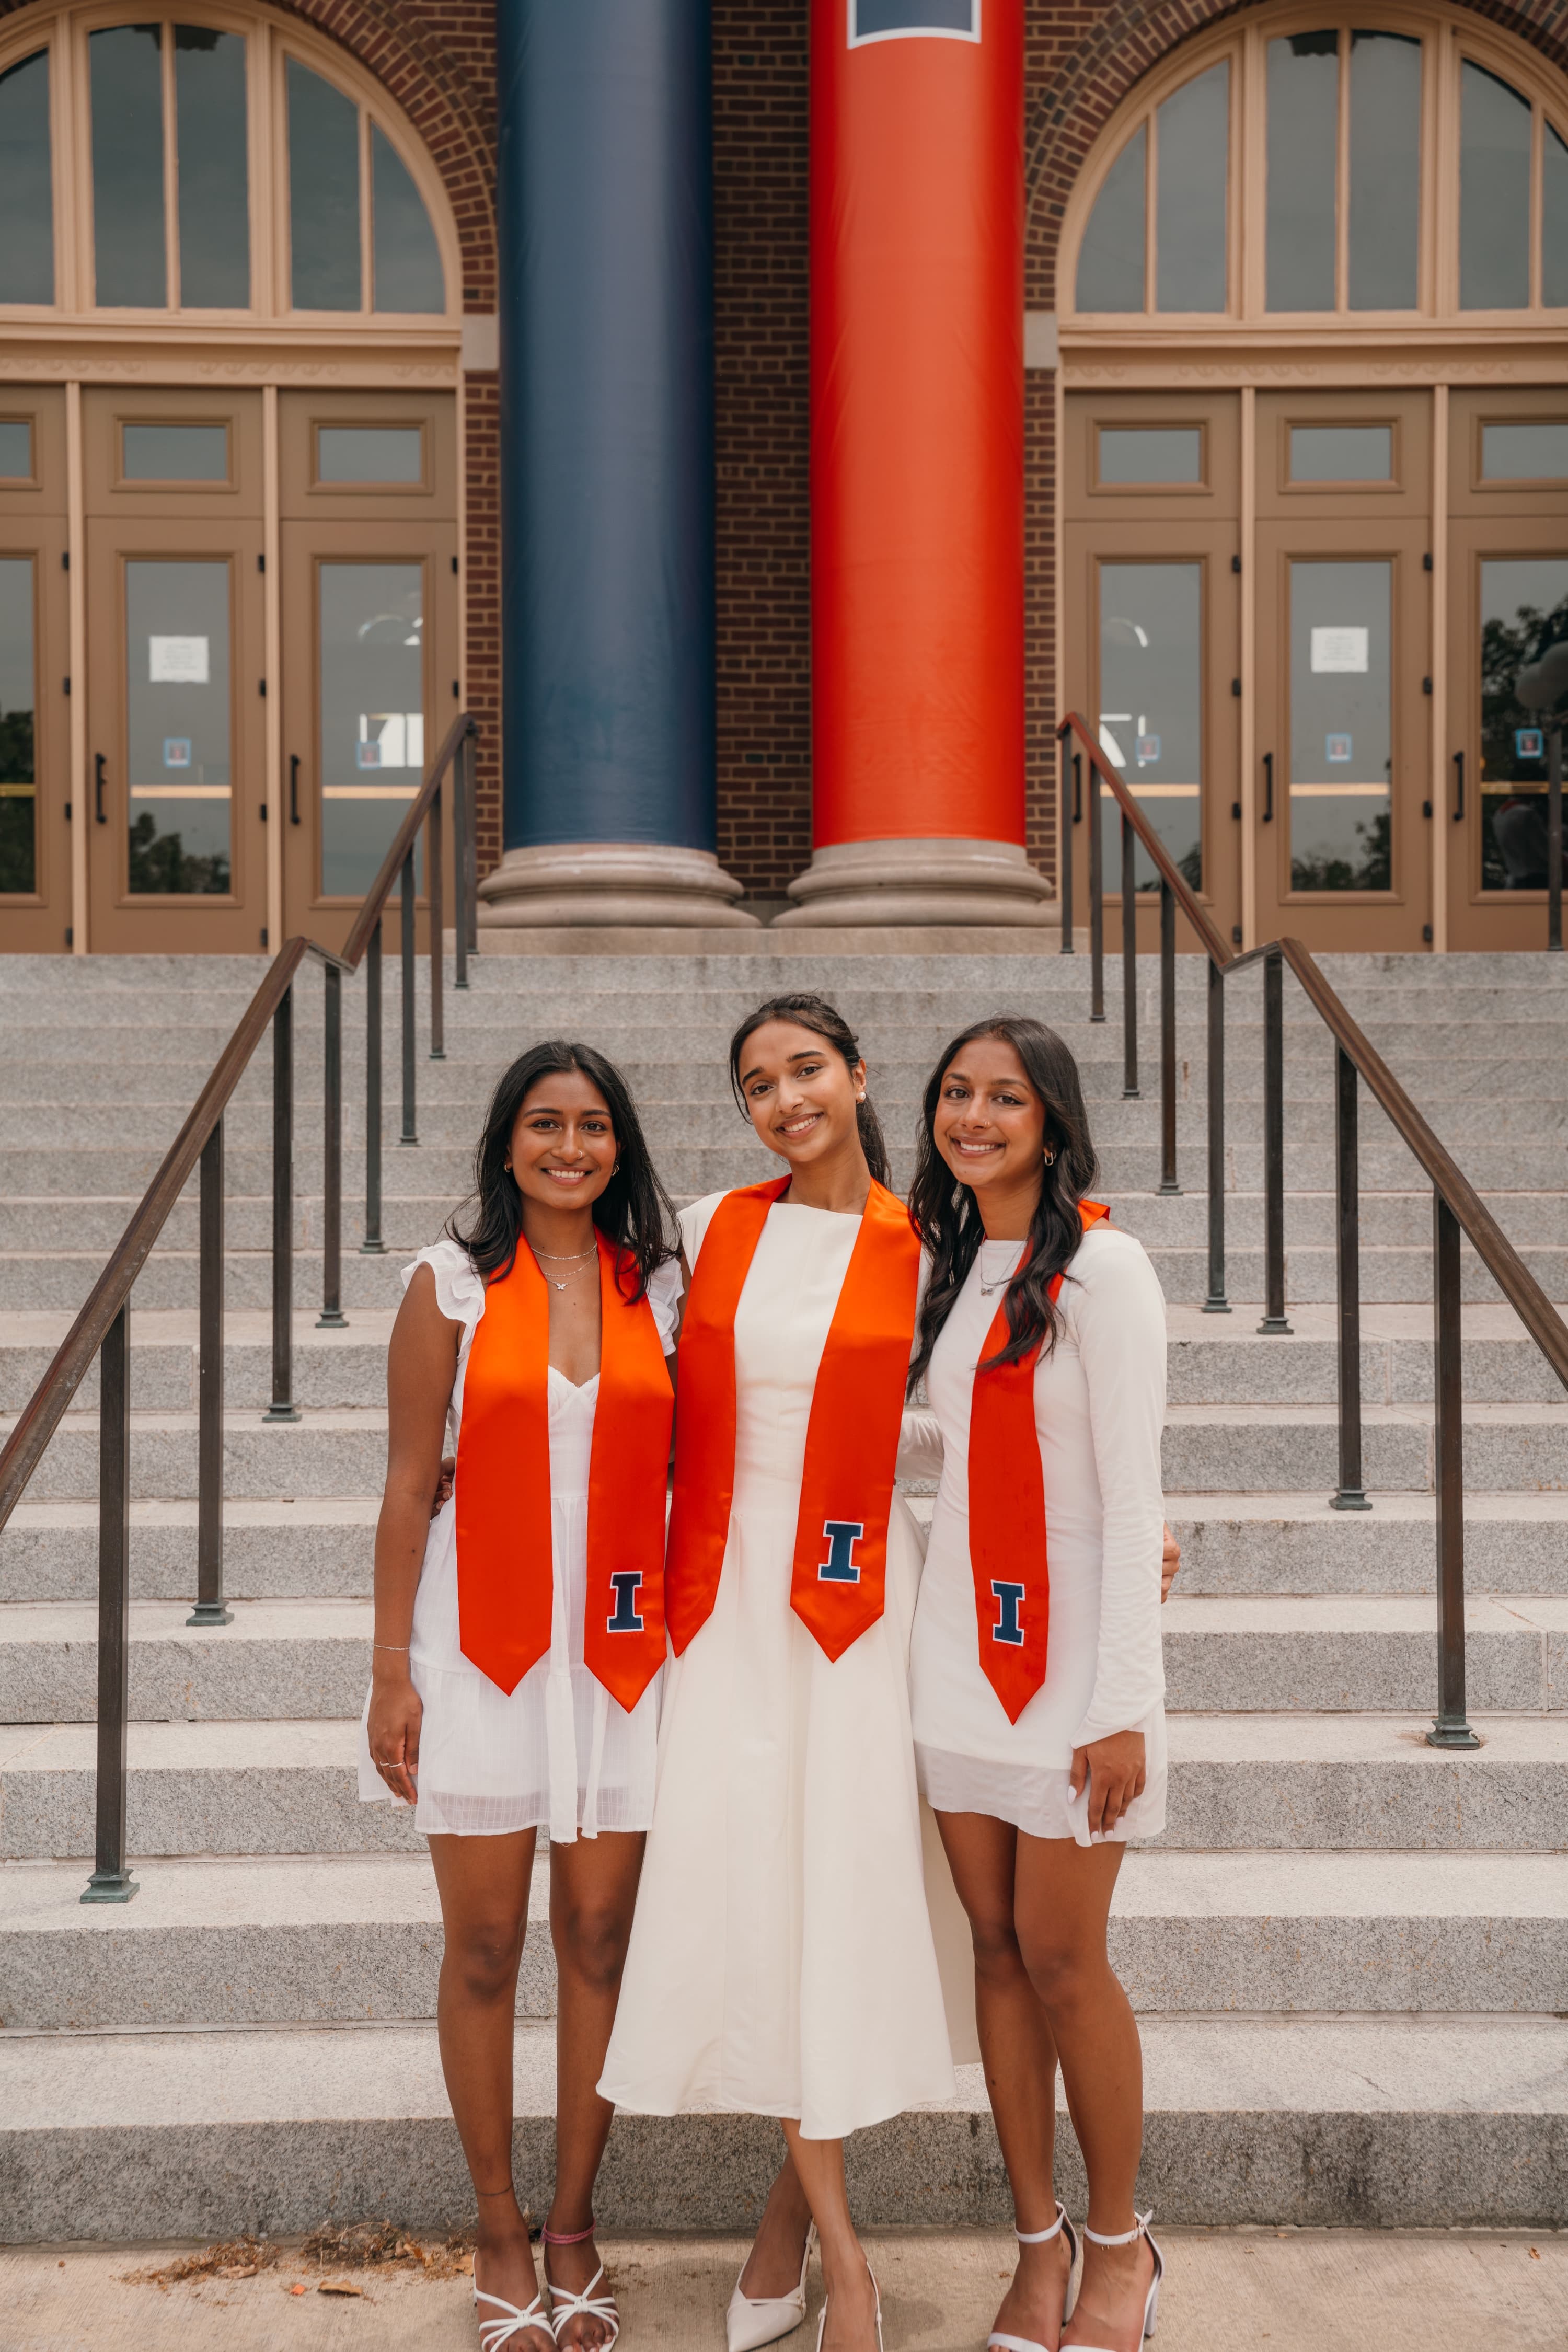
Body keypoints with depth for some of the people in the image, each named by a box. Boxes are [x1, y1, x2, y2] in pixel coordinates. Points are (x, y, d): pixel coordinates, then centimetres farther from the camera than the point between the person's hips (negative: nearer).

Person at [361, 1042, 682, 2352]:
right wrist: (391, 1670, -5)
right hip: (484, 1642, -2)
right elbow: (409, 1483, -2)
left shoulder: (659, 1287, 5)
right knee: (485, 1951, 7)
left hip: (619, 1644, 2)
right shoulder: (454, 1283, -2)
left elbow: (685, 1472, 9)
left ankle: (574, 2228, 24)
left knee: (601, 1942, 8)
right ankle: (499, 2232, 22)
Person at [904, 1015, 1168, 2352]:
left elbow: (1131, 1504, -13)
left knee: (1062, 1957, 0)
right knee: (998, 1950, 9)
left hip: (1070, 1643, -6)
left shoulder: (1101, 1267, -11)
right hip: (959, 1644, 6)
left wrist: (1120, 1709, -16)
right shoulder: (949, 1265, 10)